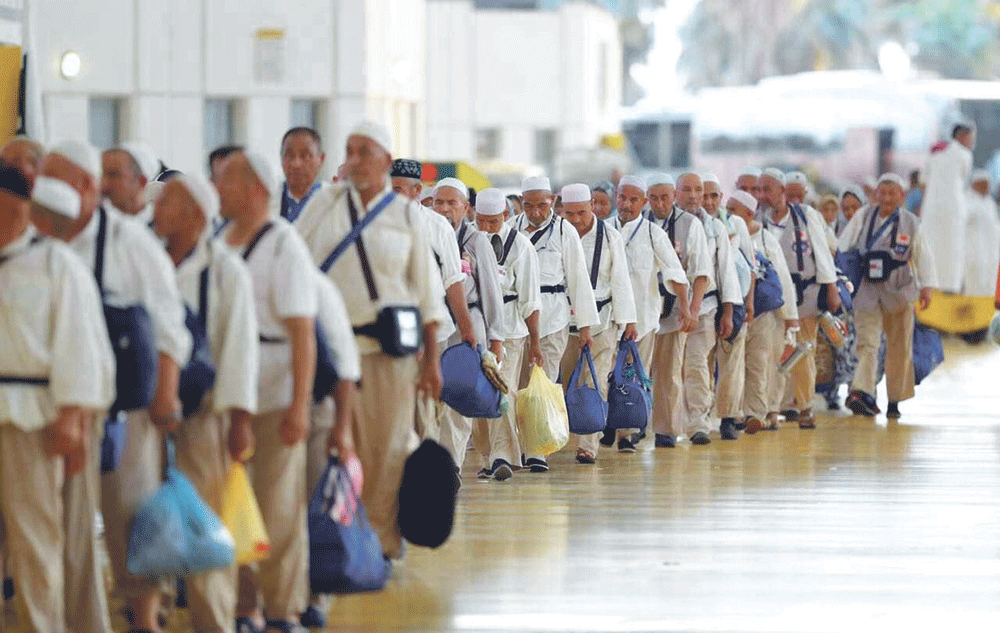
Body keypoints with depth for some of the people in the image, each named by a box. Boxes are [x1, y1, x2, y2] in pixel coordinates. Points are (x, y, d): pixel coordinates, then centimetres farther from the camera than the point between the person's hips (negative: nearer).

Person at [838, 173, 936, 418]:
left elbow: (923, 257, 6)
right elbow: (843, 247, 3)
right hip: (867, 289, -1)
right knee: (867, 342, -14)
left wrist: (926, 287, -4)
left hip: (898, 292, 1)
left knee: (899, 347, 6)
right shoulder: (863, 218, 3)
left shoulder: (911, 223, 3)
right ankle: (862, 393, -29)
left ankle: (895, 400, 17)